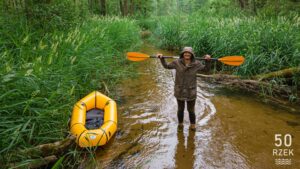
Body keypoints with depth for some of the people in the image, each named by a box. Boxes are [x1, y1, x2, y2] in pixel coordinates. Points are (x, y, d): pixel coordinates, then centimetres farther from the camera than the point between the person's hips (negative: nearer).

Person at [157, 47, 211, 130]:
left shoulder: (196, 64, -7)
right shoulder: (177, 62, -8)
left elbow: (206, 69, 7)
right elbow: (166, 66, 7)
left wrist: (208, 60, -7)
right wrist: (162, 59, -3)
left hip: (191, 92, 0)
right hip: (180, 91, 0)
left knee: (191, 110, 12)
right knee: (180, 109, 17)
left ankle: (193, 124, 38)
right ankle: (180, 124, 41)